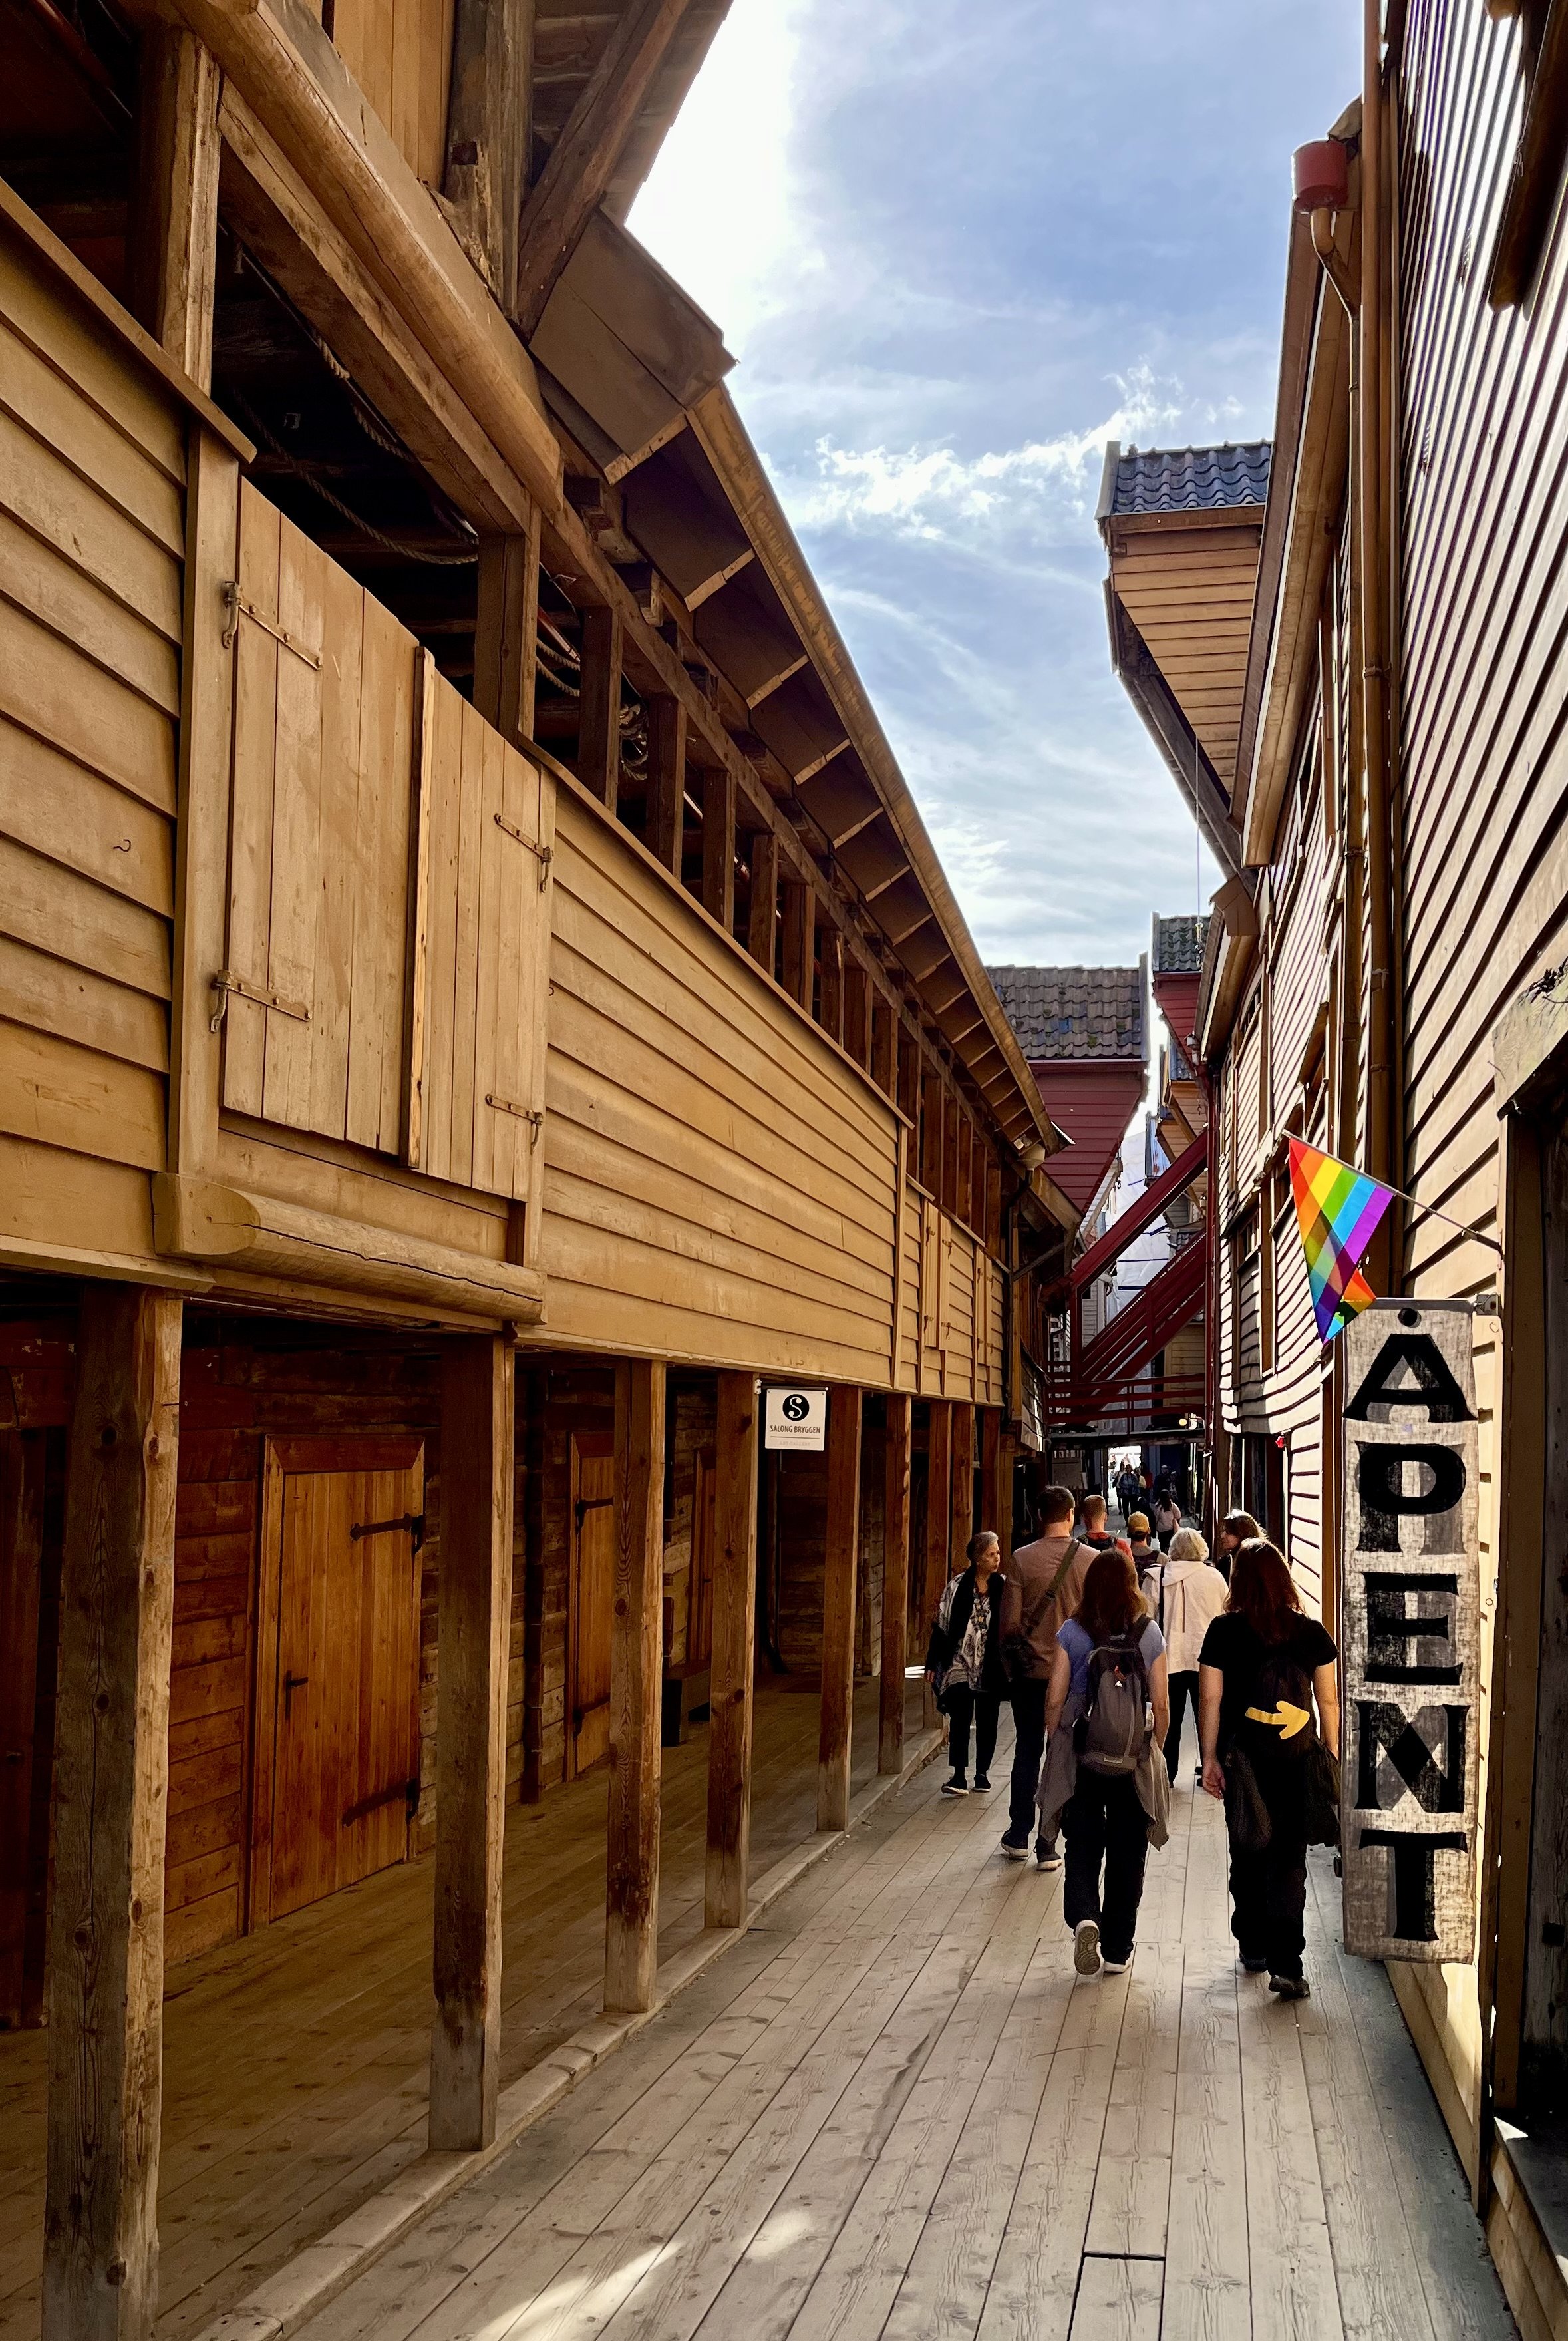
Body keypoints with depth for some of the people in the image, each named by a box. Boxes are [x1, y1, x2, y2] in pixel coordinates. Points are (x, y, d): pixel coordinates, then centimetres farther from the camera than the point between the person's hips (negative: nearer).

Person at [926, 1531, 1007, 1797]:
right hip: (960, 1662, -1)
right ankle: (959, 1777, -9)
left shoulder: (1004, 1588, 2)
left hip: (990, 1665, 1)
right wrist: (933, 1662, 2)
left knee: (987, 1720, 9)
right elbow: (941, 1625, 3)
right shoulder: (957, 1586, -1)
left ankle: (982, 1773, 21)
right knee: (960, 1718, -9)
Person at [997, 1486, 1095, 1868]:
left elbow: (1010, 1622, -7)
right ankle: (1048, 1846, 8)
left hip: (1031, 1670, 0)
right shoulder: (1092, 1561, -6)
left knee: (1027, 1753, 15)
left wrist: (1010, 1664, 9)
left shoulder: (1021, 1560, -8)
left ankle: (1019, 1837, 23)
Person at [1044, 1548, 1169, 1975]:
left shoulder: (1072, 1632, -5)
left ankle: (1084, 1916, -15)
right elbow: (1161, 1706, -3)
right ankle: (1117, 1951, 18)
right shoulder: (1149, 1633, -4)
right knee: (1127, 1852, 12)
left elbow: (1055, 1701, -5)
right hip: (1133, 1761, 1)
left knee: (1082, 1845, 11)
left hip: (1081, 1759, 0)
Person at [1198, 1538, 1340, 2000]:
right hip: (1298, 1765, 0)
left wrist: (1210, 1758, 1)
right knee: (1290, 1859, 3)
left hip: (1243, 1763, 0)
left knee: (1247, 1857, 16)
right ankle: (1285, 1964, -7)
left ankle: (1253, 1948, 29)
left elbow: (1210, 1699, -6)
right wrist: (1331, 1759, 12)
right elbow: (1328, 1700, 2)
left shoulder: (1224, 1631, -7)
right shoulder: (1312, 1632, -2)